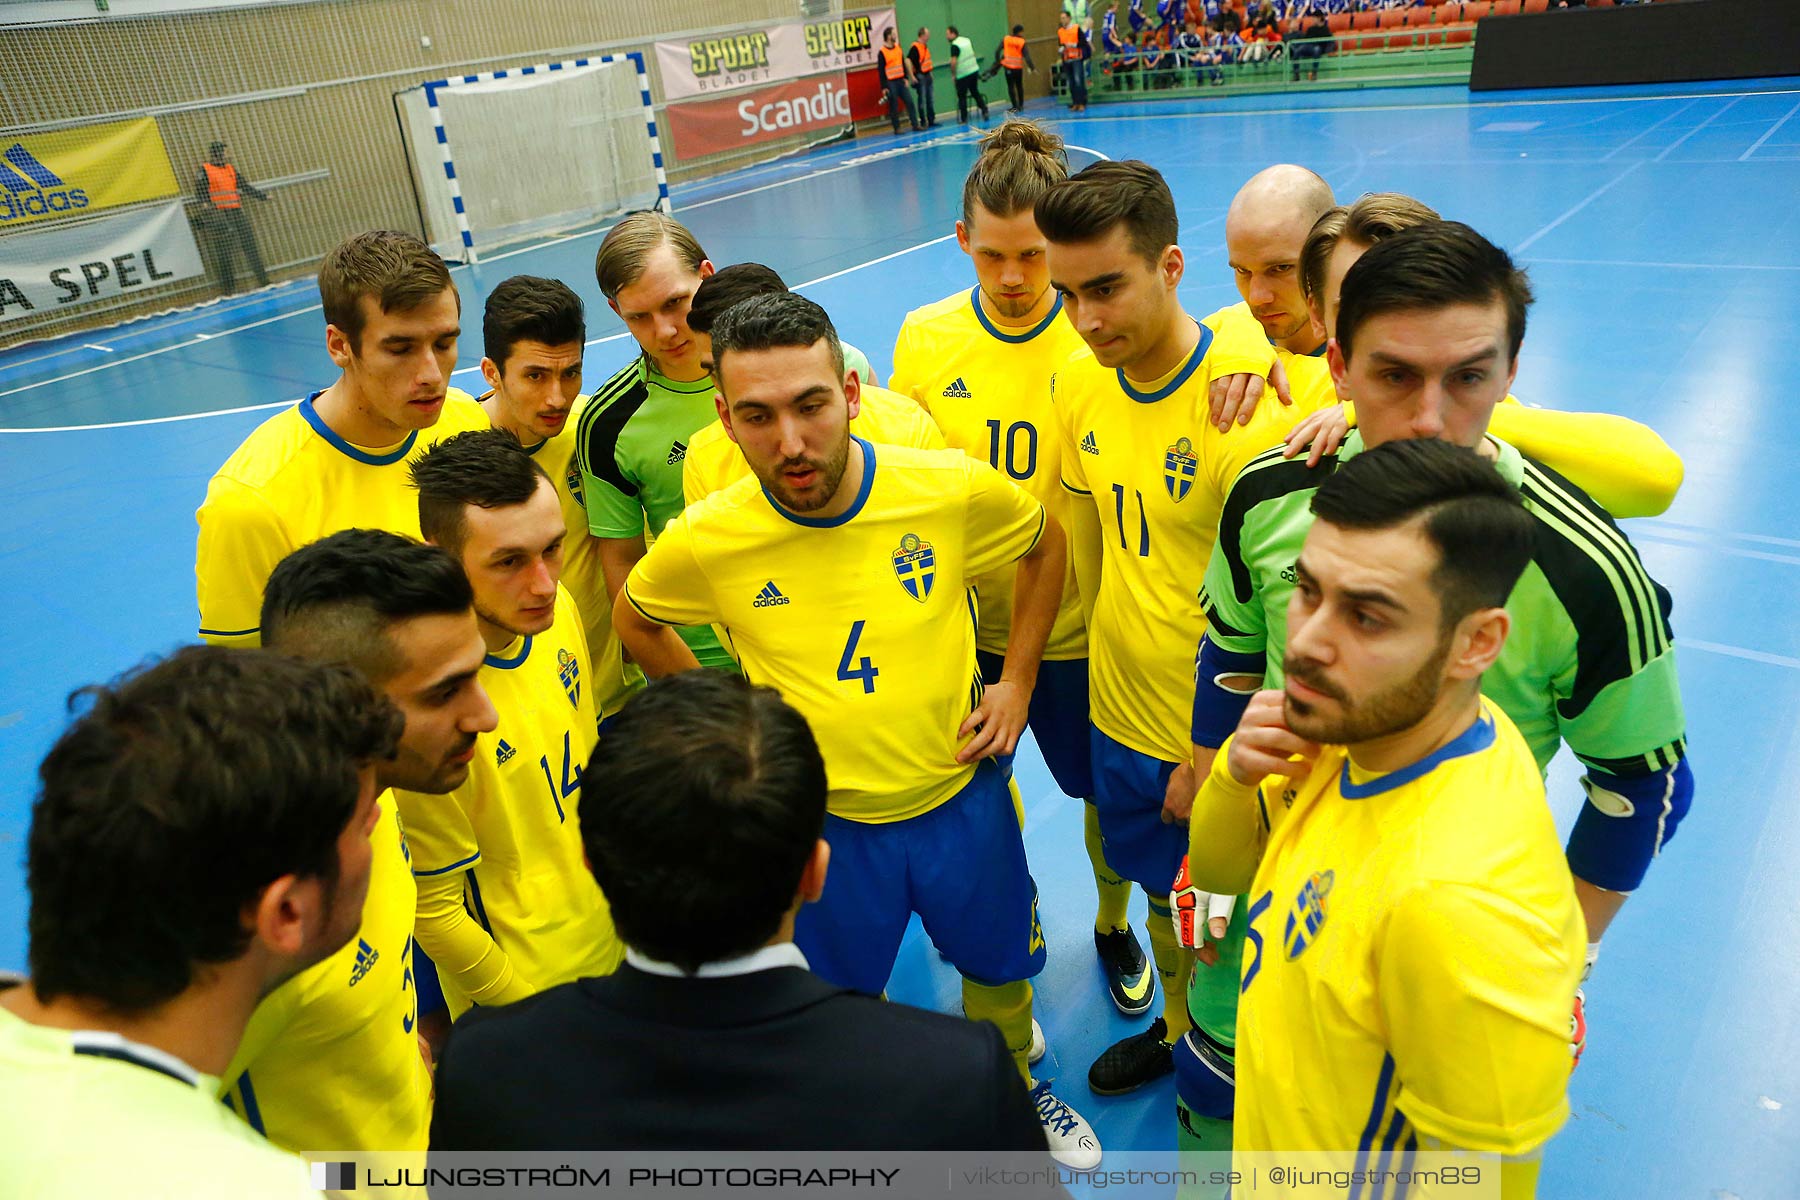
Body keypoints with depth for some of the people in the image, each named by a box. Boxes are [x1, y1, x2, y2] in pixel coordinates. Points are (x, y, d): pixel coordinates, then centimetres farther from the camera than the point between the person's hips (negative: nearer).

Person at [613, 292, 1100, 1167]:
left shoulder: (955, 489, -21)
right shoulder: (703, 543, -21)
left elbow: (1045, 544, 2)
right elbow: (634, 619, 2)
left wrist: (1018, 681, -2)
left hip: (960, 792, 1)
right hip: (821, 818, -1)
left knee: (1000, 966, 25)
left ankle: (1016, 1091, 58)